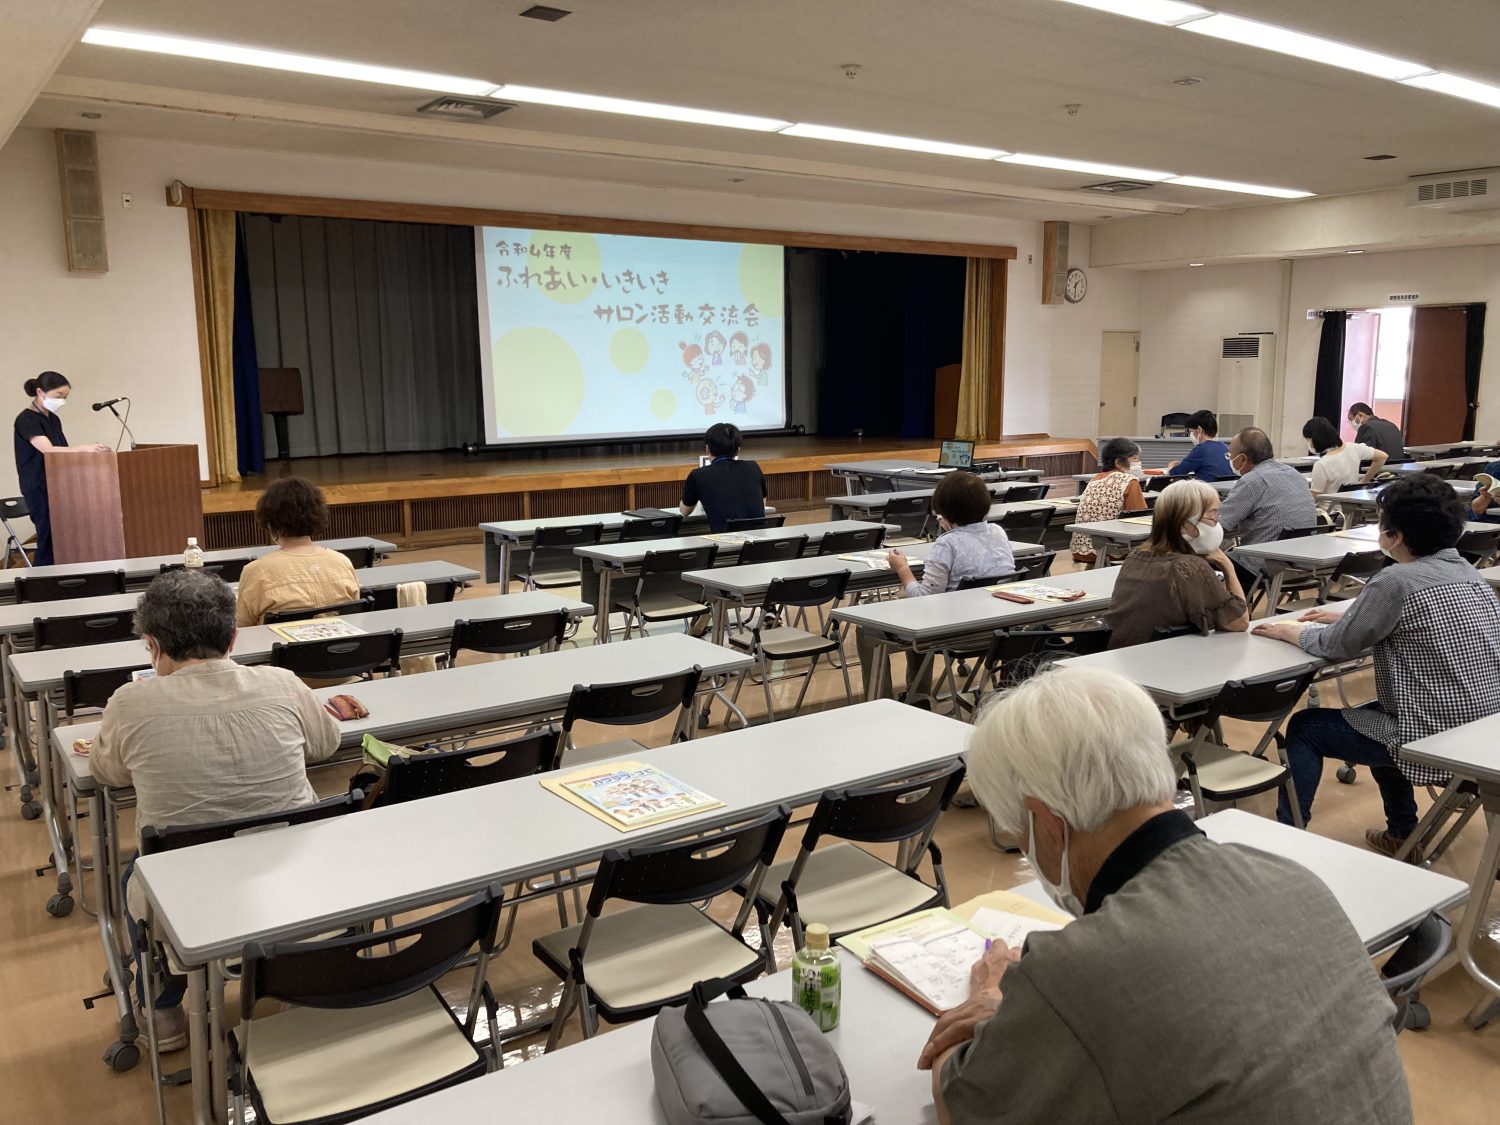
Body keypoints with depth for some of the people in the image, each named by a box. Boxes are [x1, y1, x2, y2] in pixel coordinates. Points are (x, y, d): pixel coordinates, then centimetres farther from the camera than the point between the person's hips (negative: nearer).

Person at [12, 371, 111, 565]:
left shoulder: (54, 419, 12)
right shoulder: (26, 419, -14)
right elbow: (48, 451, -29)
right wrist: (84, 448, -42)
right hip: (40, 491, -8)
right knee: (50, 543, -9)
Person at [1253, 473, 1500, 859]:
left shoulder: (1397, 581, -20)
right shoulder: (1464, 571, 6)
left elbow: (1335, 646, -13)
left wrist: (1289, 631, 3)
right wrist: (1346, 616, 17)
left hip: (1437, 737, -9)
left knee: (1305, 728, 7)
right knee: (1375, 713, 34)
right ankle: (1402, 835, 37)